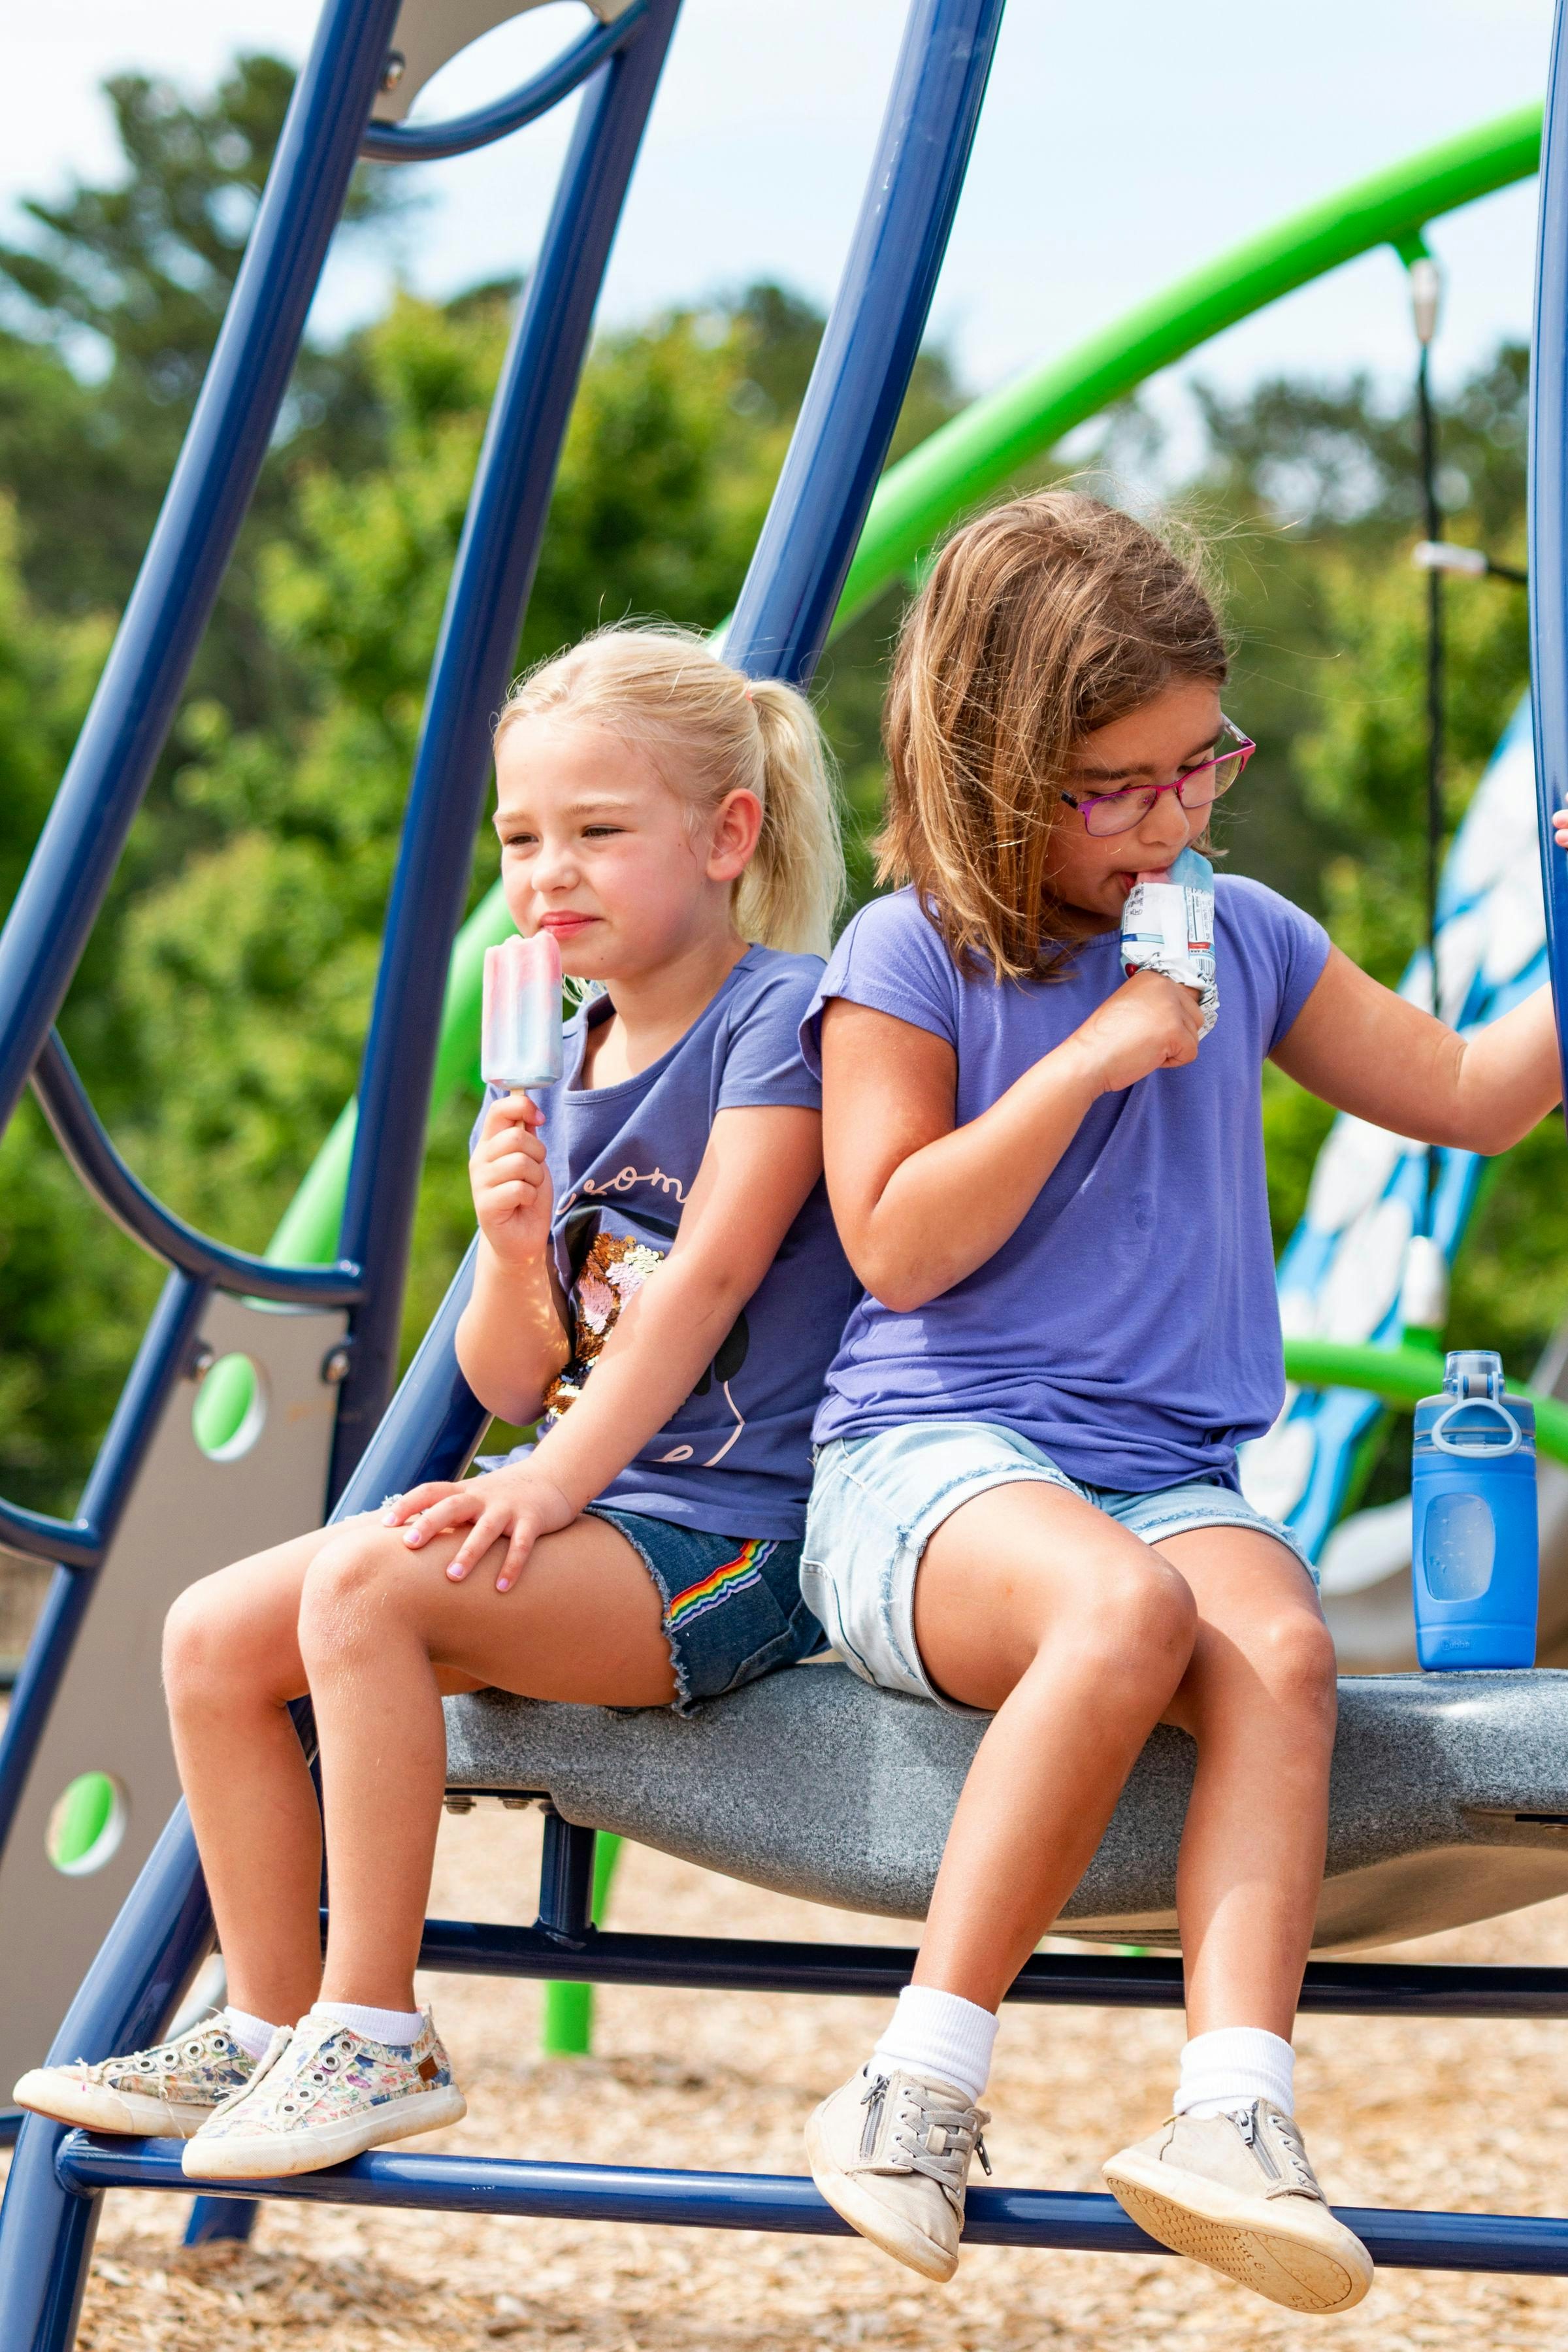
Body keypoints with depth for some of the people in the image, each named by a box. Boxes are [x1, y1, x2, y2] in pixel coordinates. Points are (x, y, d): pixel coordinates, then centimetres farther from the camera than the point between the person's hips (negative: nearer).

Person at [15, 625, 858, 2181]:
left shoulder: (784, 1011, -8)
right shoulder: (561, 1062, 15)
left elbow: (704, 1279, -17)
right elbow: (513, 1382, 14)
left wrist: (553, 1480, -24)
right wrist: (514, 1252, -7)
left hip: (735, 1534, -8)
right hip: (590, 1510, 8)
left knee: (366, 1578, -28)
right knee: (214, 1632, -3)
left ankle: (373, 2033, -20)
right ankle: (270, 2035, 5)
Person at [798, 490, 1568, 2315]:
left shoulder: (1243, 939, 17)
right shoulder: (910, 953, 1)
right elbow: (896, 1244, -8)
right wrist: (1090, 1059, -12)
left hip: (1173, 1469, 5)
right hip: (931, 1463, -4)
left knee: (1280, 1641, -32)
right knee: (1125, 1609, -39)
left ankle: (1230, 2109, -44)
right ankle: (919, 2080, -31)